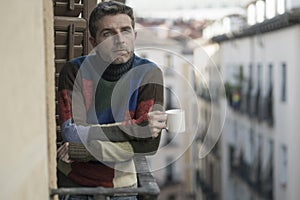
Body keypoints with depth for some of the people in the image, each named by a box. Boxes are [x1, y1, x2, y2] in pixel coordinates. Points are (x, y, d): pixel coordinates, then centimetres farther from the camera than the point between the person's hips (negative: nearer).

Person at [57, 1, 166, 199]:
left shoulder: (148, 73, -12)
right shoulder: (74, 71, -12)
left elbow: (149, 144, -19)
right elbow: (71, 133, -22)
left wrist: (80, 150, -21)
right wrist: (135, 126, -27)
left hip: (120, 184, 0)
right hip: (71, 181, 0)